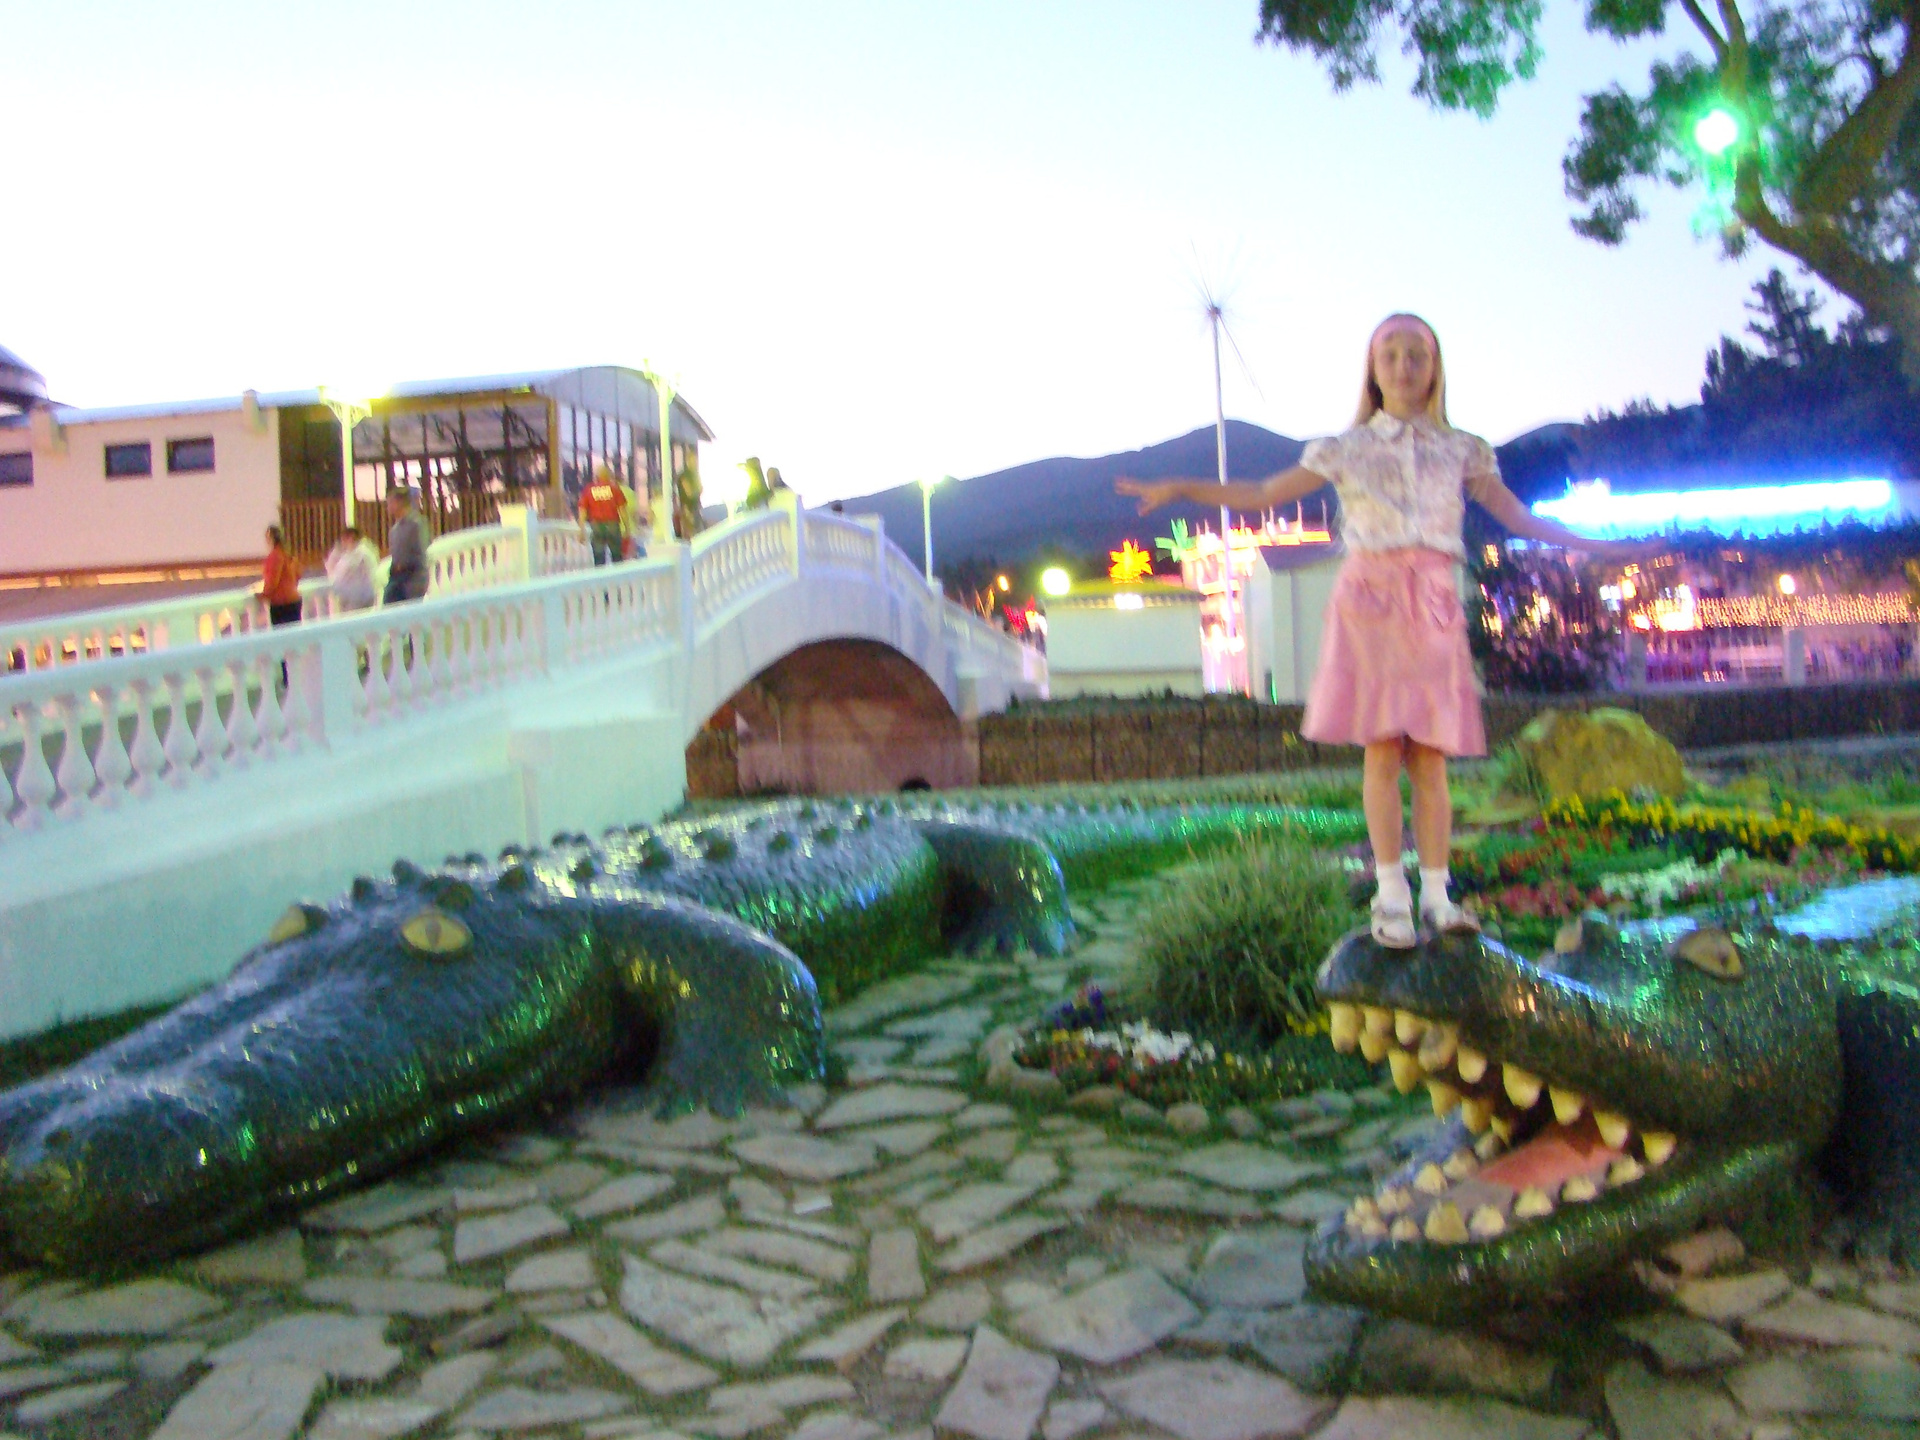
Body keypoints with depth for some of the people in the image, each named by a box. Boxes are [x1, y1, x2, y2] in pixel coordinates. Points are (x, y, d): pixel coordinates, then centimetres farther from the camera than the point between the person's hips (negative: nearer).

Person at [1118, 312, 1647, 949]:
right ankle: (1391, 896, -1)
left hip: (1434, 604, 1)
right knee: (1382, 749, -6)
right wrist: (1179, 489, 5)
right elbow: (1264, 495, 11)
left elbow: (1520, 518, 15)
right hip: (1368, 597, -1)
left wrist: (1602, 546, 12)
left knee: (1430, 754, -2)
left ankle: (1435, 895, 3)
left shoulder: (1462, 450, 14)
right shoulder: (1347, 449, 11)